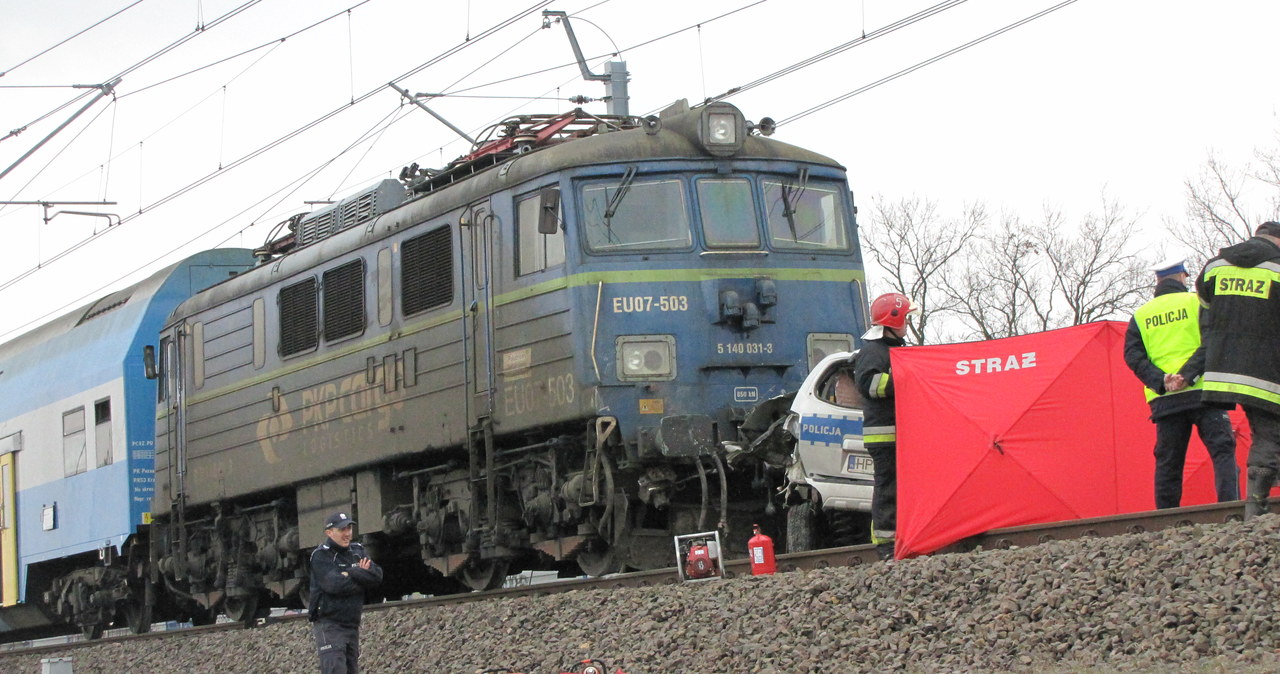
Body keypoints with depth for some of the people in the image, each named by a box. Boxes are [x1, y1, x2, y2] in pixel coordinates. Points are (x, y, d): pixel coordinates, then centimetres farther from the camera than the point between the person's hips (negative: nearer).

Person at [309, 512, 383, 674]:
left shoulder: (357, 551, 14)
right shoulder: (321, 556, -7)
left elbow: (377, 576, 0)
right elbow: (334, 585, -21)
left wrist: (351, 573, -13)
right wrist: (363, 576, -8)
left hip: (352, 624, 7)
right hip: (329, 626, -7)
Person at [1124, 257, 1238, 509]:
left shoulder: (1140, 315, 14)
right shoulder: (1196, 302, 5)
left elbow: (1133, 355, 3)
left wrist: (1160, 382, -8)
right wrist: (1187, 375, -15)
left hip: (1163, 400, 3)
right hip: (1201, 392, -3)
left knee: (1167, 462, 6)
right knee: (1222, 451, -5)